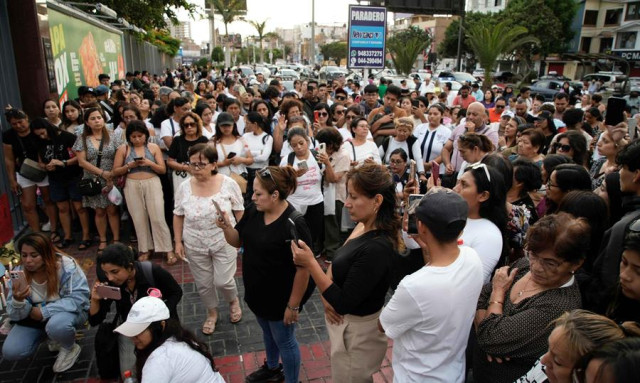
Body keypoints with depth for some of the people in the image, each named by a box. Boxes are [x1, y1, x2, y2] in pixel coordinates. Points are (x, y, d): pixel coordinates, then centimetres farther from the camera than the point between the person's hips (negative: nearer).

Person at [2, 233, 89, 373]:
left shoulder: (66, 266, -26)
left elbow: (78, 298, -26)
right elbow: (16, 315, -11)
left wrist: (44, 312, -30)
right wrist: (18, 300, -35)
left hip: (67, 311, -5)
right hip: (34, 318, 5)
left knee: (57, 326, -38)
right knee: (10, 352, -12)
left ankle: (70, 348, -3)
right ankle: (52, 337, 15)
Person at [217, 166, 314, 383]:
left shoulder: (293, 225, -29)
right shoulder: (253, 211, -7)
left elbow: (303, 269, -25)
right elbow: (238, 242, 5)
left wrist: (293, 305, -19)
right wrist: (226, 227, -16)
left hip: (280, 298, -7)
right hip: (257, 292, 7)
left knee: (284, 340, 14)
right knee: (267, 332, 29)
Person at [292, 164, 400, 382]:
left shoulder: (377, 248, -33)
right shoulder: (363, 227, -5)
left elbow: (343, 303, -28)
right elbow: (339, 264, 6)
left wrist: (310, 263, -29)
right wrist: (326, 296, -11)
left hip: (358, 331, -8)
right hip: (346, 323, 8)